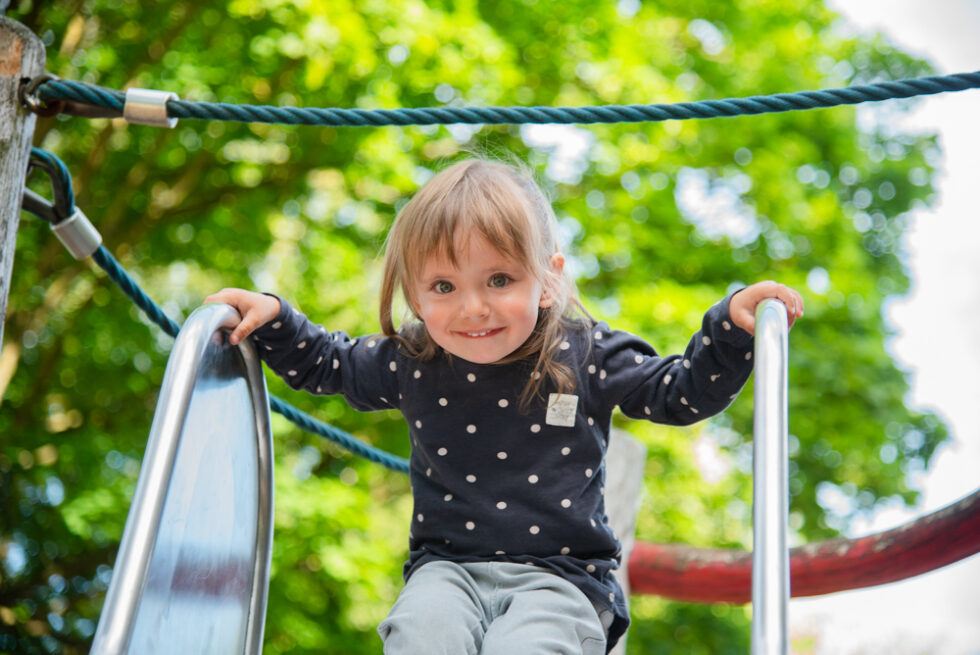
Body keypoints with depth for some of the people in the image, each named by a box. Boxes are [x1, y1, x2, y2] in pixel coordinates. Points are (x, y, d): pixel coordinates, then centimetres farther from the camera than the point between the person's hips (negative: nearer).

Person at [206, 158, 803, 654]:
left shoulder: (588, 357, -1)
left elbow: (682, 392, 8)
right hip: (448, 566, 2)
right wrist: (271, 318, 8)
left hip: (561, 573, -2)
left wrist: (733, 326, -4)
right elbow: (323, 364, 22)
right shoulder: (409, 363, 4)